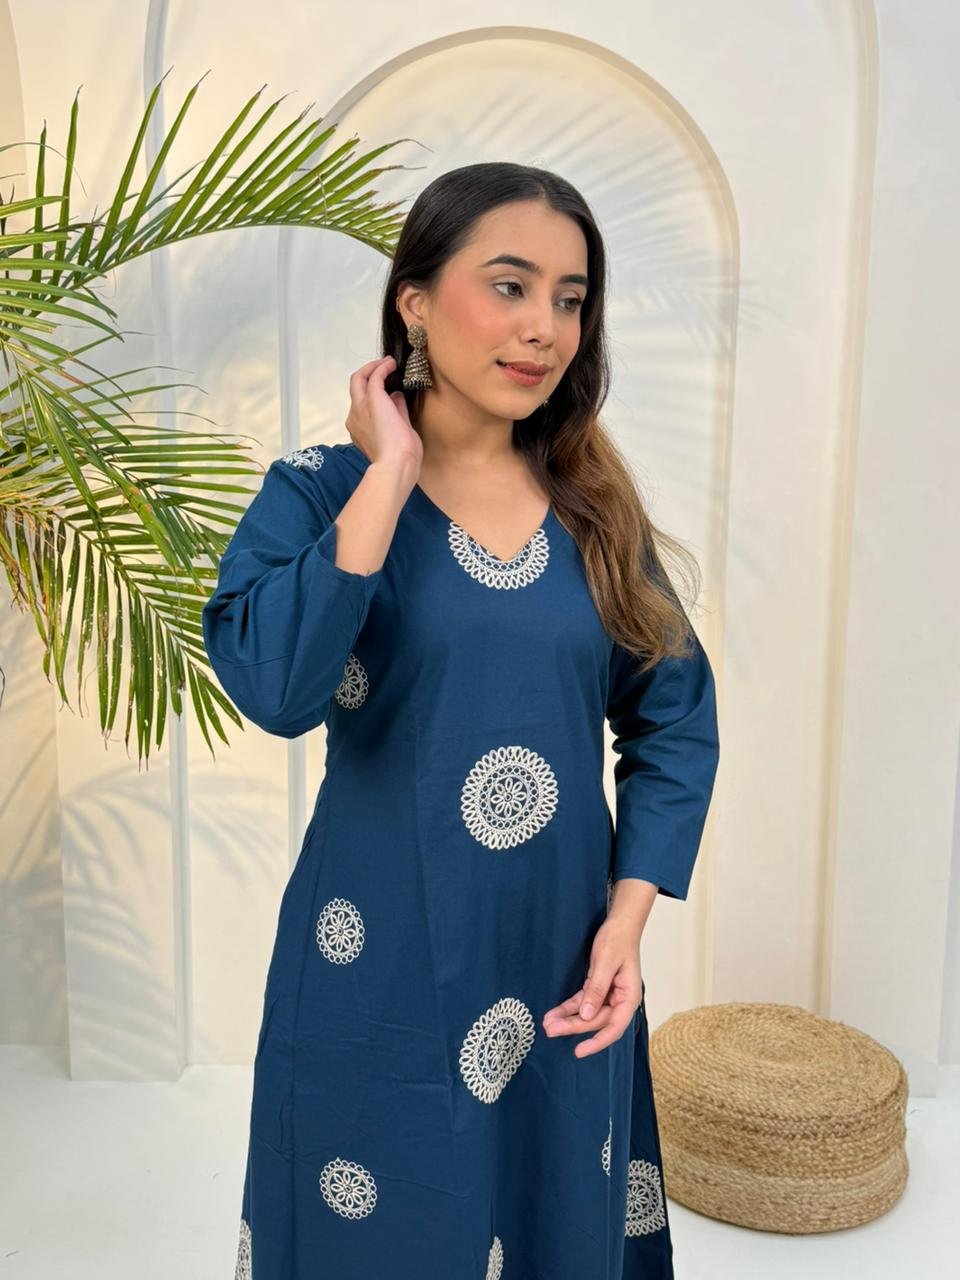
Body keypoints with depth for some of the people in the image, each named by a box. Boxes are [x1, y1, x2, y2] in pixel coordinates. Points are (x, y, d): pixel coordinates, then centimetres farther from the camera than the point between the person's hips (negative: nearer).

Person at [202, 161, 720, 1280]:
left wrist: (627, 918, -6)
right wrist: (391, 477, -20)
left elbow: (675, 724, 4)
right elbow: (275, 687, -26)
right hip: (379, 976, -3)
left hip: (563, 975, 3)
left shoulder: (595, 508, 2)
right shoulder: (319, 492, -7)